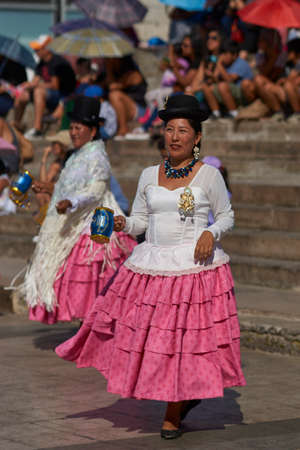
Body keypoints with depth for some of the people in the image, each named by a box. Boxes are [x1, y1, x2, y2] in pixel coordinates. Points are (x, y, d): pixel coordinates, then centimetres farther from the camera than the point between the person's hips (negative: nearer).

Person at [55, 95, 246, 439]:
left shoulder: (208, 175, 0)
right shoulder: (149, 176, 10)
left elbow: (227, 216, 7)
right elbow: (140, 220, 14)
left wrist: (211, 233, -12)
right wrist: (122, 224, -6)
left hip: (195, 265, -4)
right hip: (152, 265, 4)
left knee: (184, 337, -4)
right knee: (148, 334, 1)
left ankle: (173, 414, 12)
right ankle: (189, 394, 26)